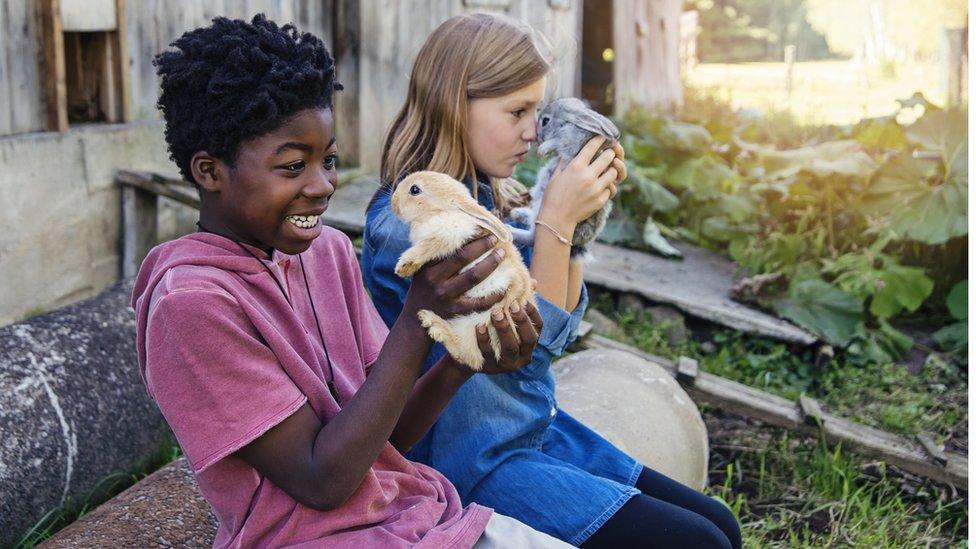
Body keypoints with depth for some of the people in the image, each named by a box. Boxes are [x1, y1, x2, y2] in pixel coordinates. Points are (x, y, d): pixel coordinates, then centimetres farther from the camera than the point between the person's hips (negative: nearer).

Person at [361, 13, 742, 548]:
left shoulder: (488, 200, 3)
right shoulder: (406, 225, -21)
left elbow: (561, 319, 7)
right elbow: (532, 346, -20)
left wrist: (580, 213, -3)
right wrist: (555, 221, -22)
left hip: (539, 428, 8)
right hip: (481, 462, -8)